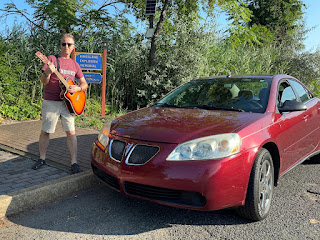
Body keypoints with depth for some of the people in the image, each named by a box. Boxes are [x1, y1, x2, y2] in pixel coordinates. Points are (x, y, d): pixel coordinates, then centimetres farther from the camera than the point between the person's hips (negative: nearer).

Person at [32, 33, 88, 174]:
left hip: (68, 102, 3)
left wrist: (77, 88, -8)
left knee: (71, 132, -1)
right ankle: (42, 159, 24)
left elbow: (85, 84, 14)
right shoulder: (52, 59, 0)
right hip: (51, 102, -2)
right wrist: (47, 73, -30)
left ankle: (74, 163, 5)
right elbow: (43, 81, -8)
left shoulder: (74, 65, 12)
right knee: (45, 131, 6)